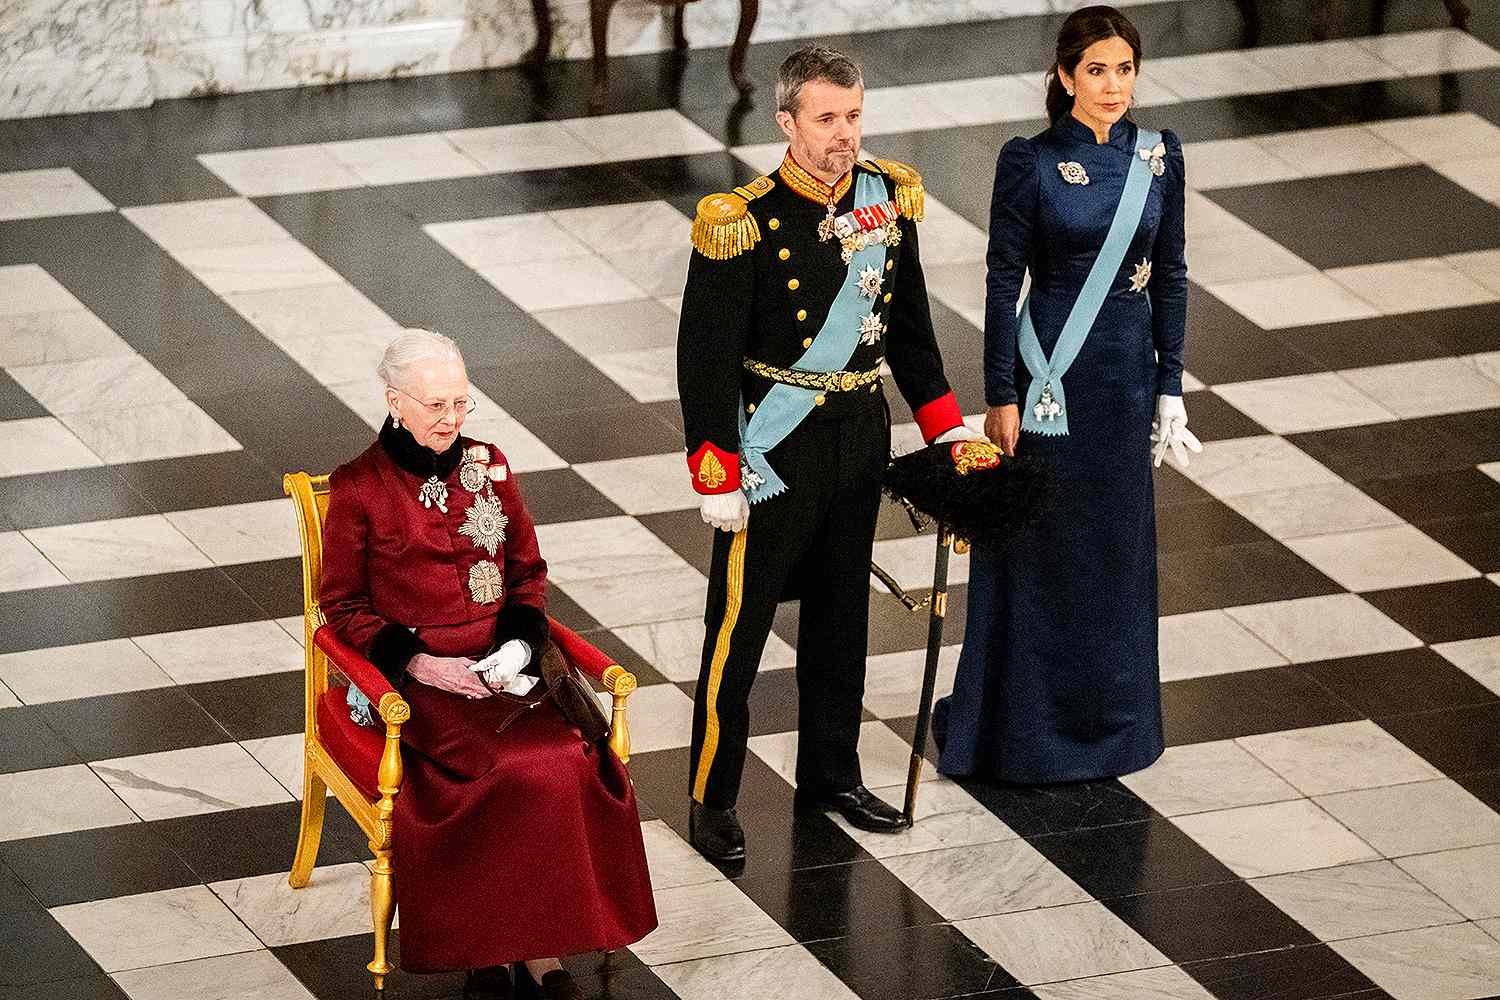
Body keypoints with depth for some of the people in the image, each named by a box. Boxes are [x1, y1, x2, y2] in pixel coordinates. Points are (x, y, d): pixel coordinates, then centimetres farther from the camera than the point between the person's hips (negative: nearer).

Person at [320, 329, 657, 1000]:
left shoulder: (487, 467, 11)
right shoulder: (359, 489, -1)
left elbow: (528, 572, 17)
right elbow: (342, 605, 1)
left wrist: (518, 644, -2)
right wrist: (417, 663, -12)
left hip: (502, 661, 4)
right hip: (416, 675, -4)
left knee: (574, 760, -26)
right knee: (524, 768, -30)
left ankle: (537, 945, -21)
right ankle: (489, 943, -18)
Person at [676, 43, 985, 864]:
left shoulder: (888, 198, -1)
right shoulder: (742, 224, -19)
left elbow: (908, 325, 11)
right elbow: (706, 358, -16)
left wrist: (949, 429, 11)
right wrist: (717, 481, -16)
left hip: (860, 432, 6)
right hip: (775, 446, -6)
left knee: (841, 613, 18)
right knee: (740, 623, 2)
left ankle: (831, 774, 33)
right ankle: (711, 801, 13)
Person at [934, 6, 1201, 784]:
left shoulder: (1157, 160, 1)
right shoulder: (1029, 163, -10)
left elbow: (1170, 276, 6)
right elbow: (1002, 280, -8)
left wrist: (1171, 387, 5)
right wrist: (1001, 397, -10)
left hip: (1126, 377, 4)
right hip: (1050, 376, -4)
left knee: (1115, 545, 12)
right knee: (1040, 550, 3)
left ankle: (1110, 717, 26)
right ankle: (1025, 724, 14)